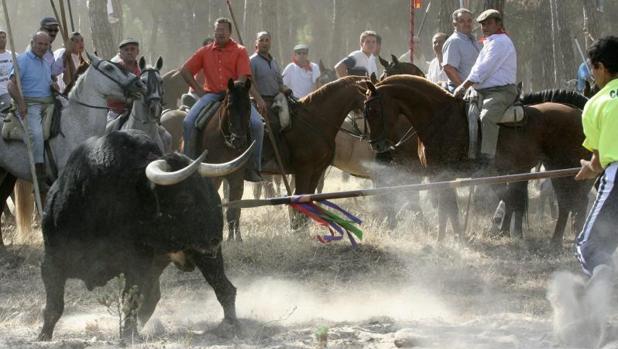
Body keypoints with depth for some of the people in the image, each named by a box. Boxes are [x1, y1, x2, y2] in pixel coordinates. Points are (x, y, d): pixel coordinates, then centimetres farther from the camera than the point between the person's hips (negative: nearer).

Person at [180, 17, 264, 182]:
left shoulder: (240, 51, 4)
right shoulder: (205, 52, 12)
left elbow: (242, 77, -5)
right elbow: (185, 71, 12)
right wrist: (198, 89, 3)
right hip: (211, 94, 2)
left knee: (256, 124, -24)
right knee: (188, 122, -21)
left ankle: (253, 167, -12)